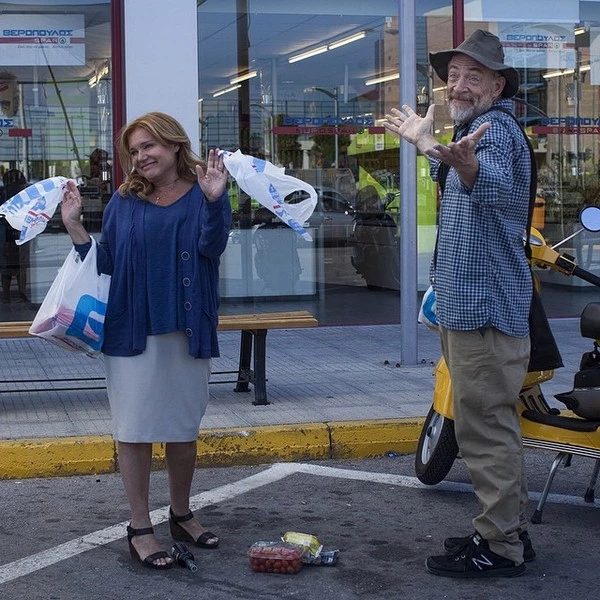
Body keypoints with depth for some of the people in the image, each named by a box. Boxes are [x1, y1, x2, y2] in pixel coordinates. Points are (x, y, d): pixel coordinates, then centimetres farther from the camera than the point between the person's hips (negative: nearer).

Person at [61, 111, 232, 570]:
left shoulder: (203, 196, 0)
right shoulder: (124, 202, 4)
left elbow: (212, 246, -17)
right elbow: (106, 266, 3)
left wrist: (213, 200, -32)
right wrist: (75, 226, -8)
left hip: (187, 330, 0)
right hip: (132, 329, 0)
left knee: (185, 427, 12)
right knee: (135, 428, 2)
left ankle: (182, 514, 28)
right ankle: (140, 527, 11)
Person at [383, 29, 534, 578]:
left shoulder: (497, 127, -15)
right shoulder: (479, 127, 18)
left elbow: (494, 183, -39)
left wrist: (467, 166, -60)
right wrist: (426, 144, 47)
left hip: (483, 308, -11)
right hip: (471, 306, 11)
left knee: (486, 429, -8)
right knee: (495, 425, 18)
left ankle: (499, 548, -2)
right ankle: (510, 533, 29)